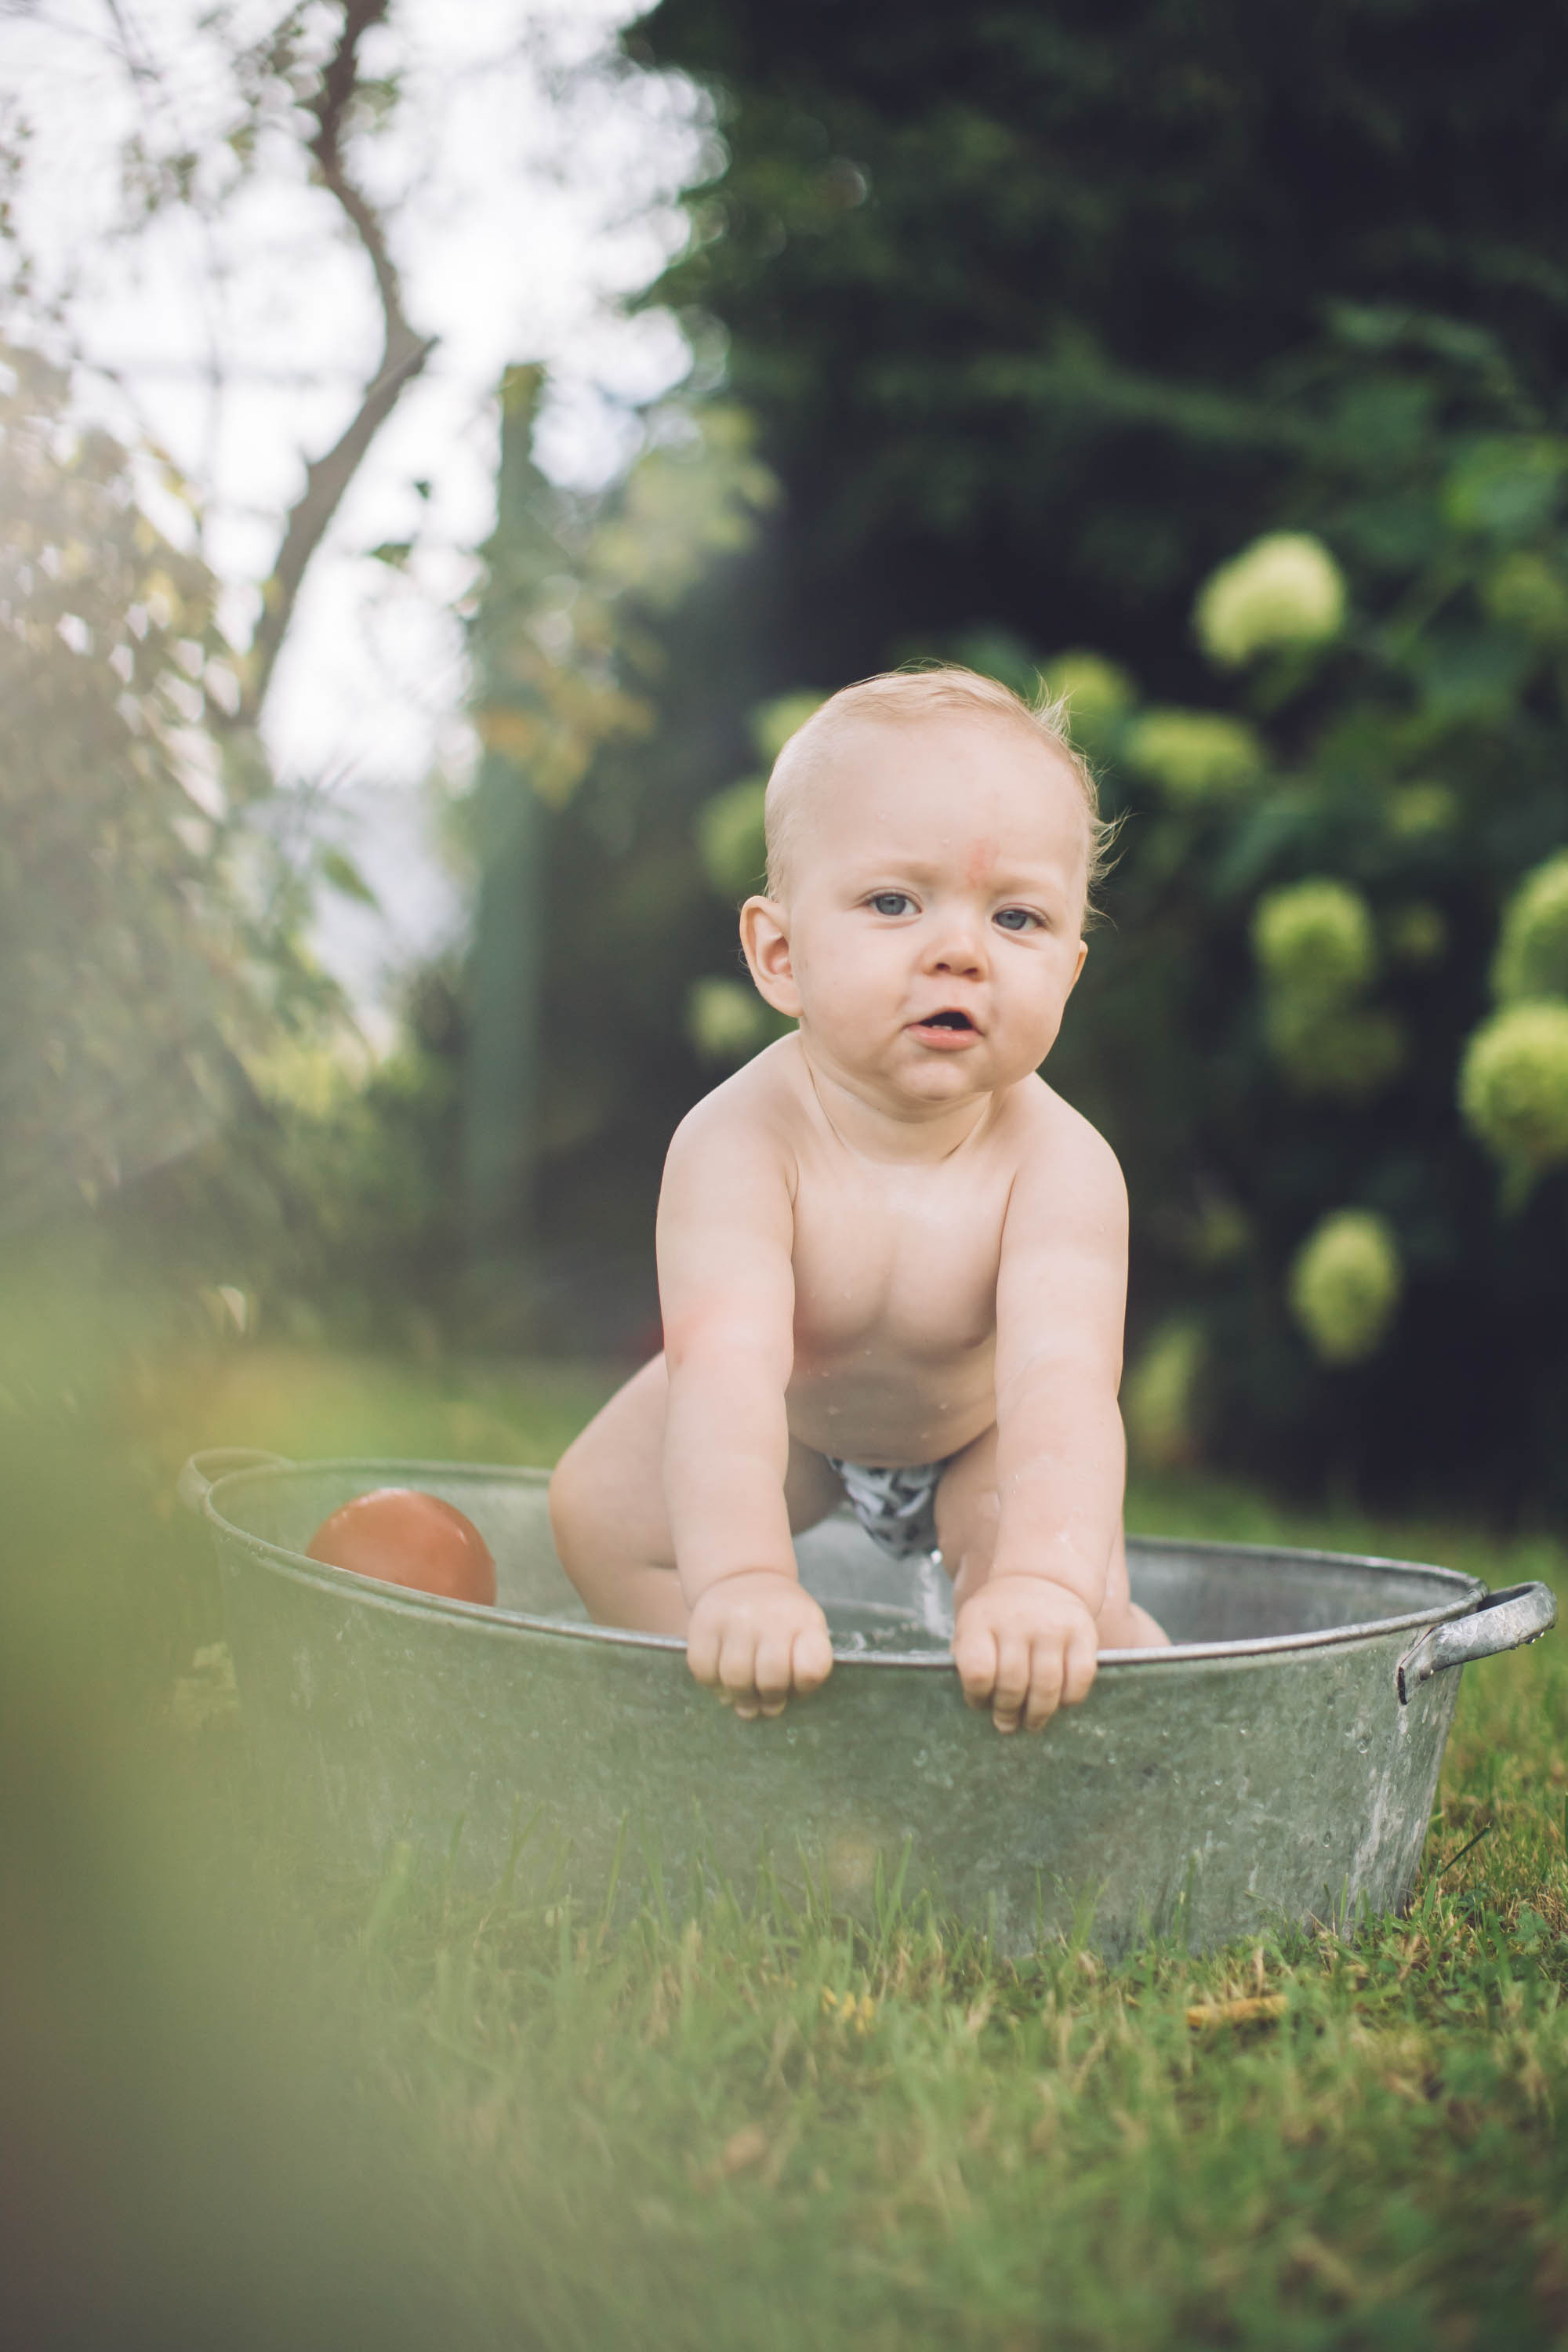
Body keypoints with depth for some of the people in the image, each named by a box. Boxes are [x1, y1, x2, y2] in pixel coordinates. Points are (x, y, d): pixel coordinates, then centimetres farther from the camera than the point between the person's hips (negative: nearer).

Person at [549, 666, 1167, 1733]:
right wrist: (743, 1581, -68)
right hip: (797, 1409, 1)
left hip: (982, 1428, -1)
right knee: (603, 1513, -11)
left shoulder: (1058, 1163, -37)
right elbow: (723, 1364, -51)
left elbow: (1063, 1384, -51)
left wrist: (1042, 1580, -70)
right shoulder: (740, 1143, -39)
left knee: (1076, 1596, -24)